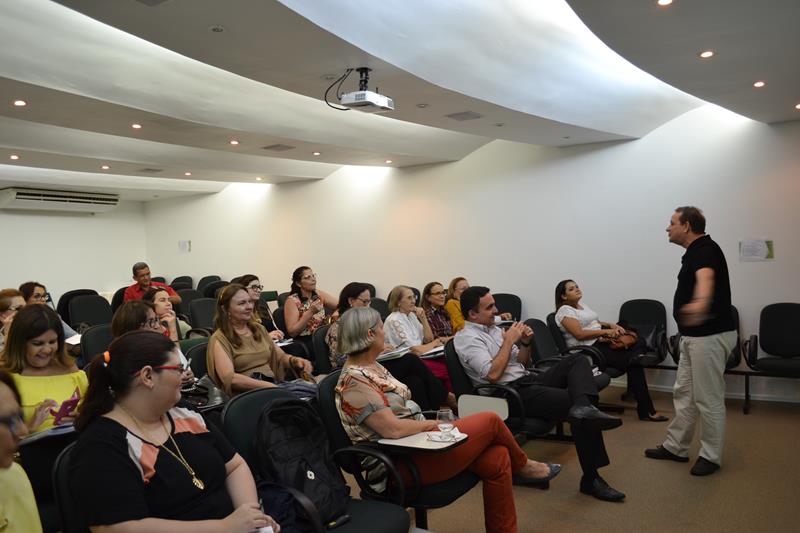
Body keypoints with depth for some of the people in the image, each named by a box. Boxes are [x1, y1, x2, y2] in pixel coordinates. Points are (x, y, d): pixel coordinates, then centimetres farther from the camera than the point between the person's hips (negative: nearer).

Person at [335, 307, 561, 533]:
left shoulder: (371, 366, 9)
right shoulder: (354, 383, -21)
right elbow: (392, 429, -26)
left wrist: (428, 424, 0)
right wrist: (428, 424, -11)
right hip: (406, 463, -9)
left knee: (497, 458, -2)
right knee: (490, 420, -5)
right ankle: (522, 466, 24)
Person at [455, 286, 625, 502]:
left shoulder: (493, 328, 20)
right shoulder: (467, 338, -8)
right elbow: (493, 374, -21)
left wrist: (525, 343, 3)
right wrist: (509, 340, -11)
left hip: (528, 380, 9)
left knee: (578, 360, -9)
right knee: (577, 410, -22)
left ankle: (583, 407, -36)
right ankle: (590, 479, -18)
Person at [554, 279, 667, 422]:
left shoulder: (582, 306, 23)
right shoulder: (564, 311, -7)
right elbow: (580, 334, -18)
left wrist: (611, 325, 6)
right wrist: (606, 331, -16)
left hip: (601, 342, 9)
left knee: (640, 342, -11)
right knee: (632, 362, -20)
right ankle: (646, 410, -16)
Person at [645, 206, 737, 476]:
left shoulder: (705, 249, -19)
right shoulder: (695, 251, 13)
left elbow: (705, 277, -42)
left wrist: (700, 303, -62)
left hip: (710, 335, -10)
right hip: (694, 335, 10)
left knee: (708, 398, 1)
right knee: (684, 393, 15)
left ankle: (711, 456, 14)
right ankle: (675, 447, 24)